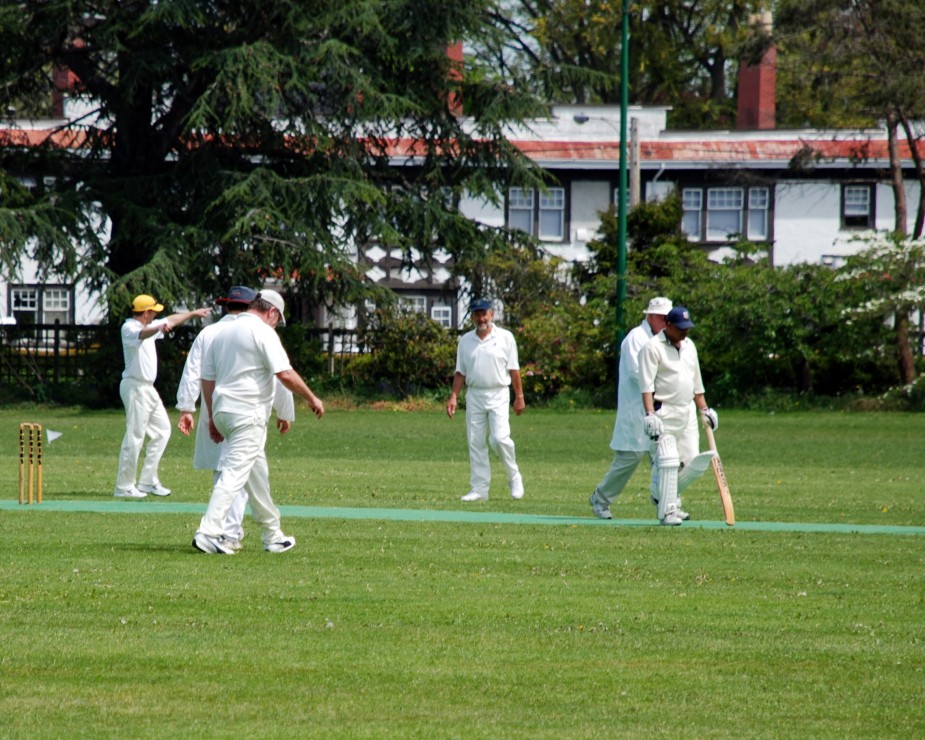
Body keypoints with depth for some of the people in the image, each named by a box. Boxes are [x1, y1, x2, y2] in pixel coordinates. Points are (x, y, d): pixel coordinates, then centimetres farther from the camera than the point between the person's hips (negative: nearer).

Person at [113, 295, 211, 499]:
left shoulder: (149, 327, 15)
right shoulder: (129, 328, -14)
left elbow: (171, 321, 31)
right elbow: (141, 335, -37)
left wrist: (193, 313, 40)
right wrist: (158, 328, -57)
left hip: (148, 388, 10)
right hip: (135, 387, -10)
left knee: (162, 429, 14)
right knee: (134, 437, -10)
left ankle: (148, 482, 17)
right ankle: (124, 487, -7)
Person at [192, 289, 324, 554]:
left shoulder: (222, 333, 16)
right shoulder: (263, 332, -8)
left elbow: (207, 378, 17)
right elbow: (285, 374, -15)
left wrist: (212, 418, 21)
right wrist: (312, 399, -4)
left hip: (222, 412, 9)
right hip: (248, 413, -9)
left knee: (257, 471, 17)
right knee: (235, 472, -12)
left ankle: (273, 536, 23)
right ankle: (209, 531, -22)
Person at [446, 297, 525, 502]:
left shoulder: (505, 337, 0)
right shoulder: (465, 341, 9)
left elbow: (513, 369, -1)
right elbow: (460, 372, 12)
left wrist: (519, 397, -4)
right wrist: (454, 397, 2)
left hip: (498, 395, -4)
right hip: (474, 395, 4)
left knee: (499, 438, -16)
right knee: (475, 443, 2)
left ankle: (514, 477, 5)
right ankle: (479, 489, 5)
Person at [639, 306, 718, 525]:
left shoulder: (688, 346, 15)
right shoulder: (653, 347, -8)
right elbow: (646, 385, -16)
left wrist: (704, 409, 23)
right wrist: (650, 414, -26)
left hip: (687, 412, 7)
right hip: (664, 413, -7)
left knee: (693, 463, 2)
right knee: (667, 462, -13)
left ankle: (665, 495, 23)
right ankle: (667, 511, -8)